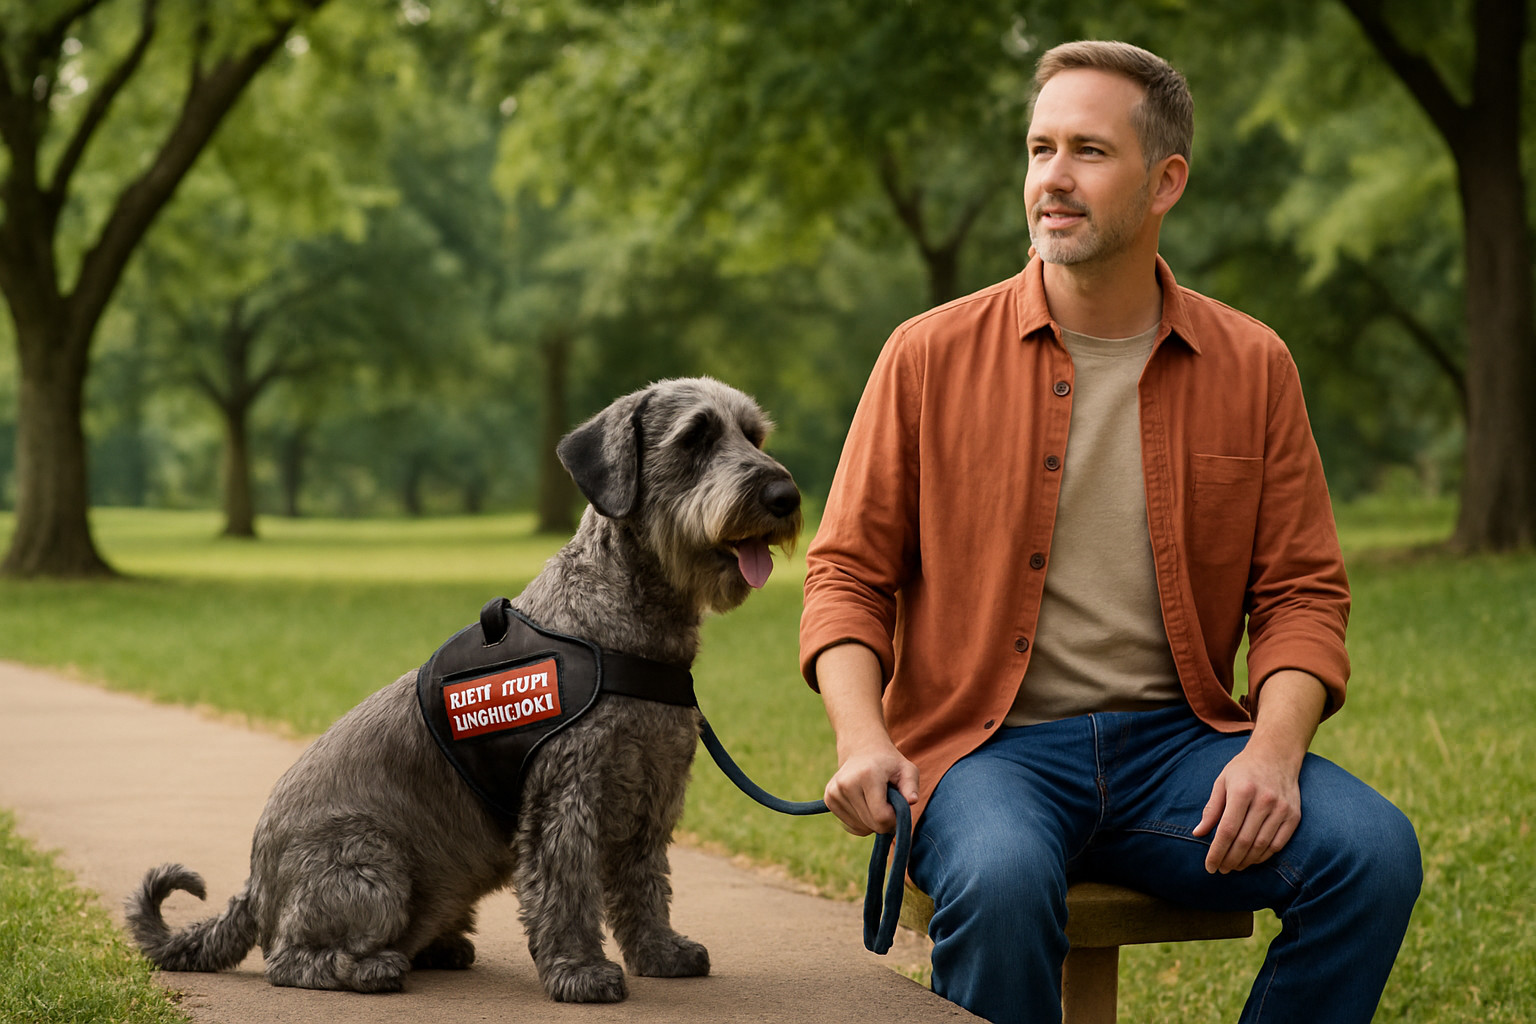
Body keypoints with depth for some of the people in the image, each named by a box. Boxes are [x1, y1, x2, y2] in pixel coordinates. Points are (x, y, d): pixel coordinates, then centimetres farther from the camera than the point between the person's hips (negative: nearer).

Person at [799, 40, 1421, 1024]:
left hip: (1177, 737, 2)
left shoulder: (1252, 365, 8)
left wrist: (1274, 750, -11)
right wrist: (861, 736, -13)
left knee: (1373, 852, -23)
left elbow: (1303, 589, 8)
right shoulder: (931, 355, 3)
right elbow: (847, 573, 5)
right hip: (986, 745, -2)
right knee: (1002, 881, -36)